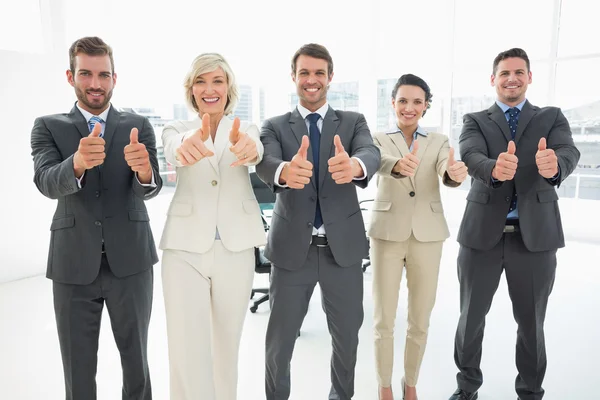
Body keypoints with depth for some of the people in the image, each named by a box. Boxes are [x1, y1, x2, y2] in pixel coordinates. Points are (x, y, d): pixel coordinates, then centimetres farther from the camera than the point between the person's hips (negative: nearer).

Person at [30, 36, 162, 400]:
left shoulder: (139, 126, 2)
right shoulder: (48, 127, 2)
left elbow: (150, 189, -10)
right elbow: (47, 183, -15)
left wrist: (144, 169, -34)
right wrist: (78, 162, -37)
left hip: (131, 261, 0)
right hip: (73, 264, 0)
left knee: (137, 360, 14)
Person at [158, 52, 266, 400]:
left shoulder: (246, 128, 6)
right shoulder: (177, 129, 6)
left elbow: (257, 151, -18)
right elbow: (174, 149, -20)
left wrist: (248, 148, -45)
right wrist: (187, 146, -46)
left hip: (236, 248, 1)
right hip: (185, 248, 0)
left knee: (227, 346, 13)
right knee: (187, 352, -6)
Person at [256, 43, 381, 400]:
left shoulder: (353, 122, 4)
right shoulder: (275, 127, 3)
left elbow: (372, 154, -17)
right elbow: (265, 164, -18)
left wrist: (354, 165, -42)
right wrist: (285, 170, -43)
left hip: (343, 246, 1)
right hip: (292, 248, 0)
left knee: (347, 335, 15)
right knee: (279, 339, 9)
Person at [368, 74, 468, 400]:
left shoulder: (439, 141, 6)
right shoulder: (378, 139, 2)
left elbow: (445, 172, -15)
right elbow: (378, 162, -22)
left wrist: (456, 174, -39)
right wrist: (398, 165, -45)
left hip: (428, 235, 2)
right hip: (387, 234, -1)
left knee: (420, 321, 11)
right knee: (384, 320, 5)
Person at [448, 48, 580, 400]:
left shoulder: (552, 118, 8)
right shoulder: (475, 121, 7)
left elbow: (569, 153, -12)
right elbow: (471, 156, -14)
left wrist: (554, 165, -36)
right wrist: (494, 169, -37)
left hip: (536, 233, 0)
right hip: (482, 232, 0)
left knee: (532, 321, 11)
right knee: (471, 316, 11)